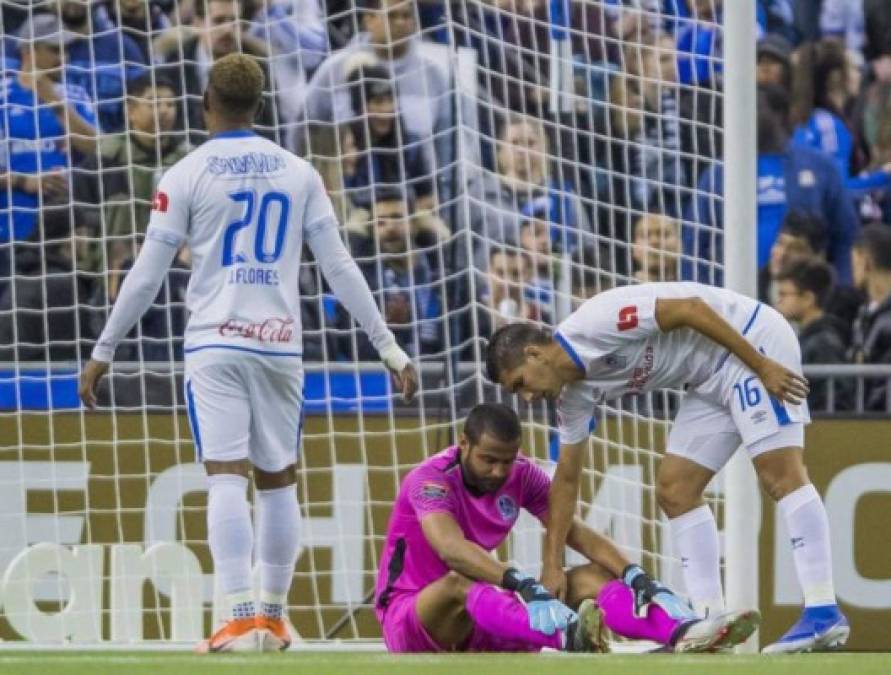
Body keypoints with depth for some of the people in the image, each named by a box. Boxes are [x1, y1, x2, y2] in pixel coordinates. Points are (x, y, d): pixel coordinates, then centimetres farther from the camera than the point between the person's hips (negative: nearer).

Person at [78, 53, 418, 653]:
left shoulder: (187, 176, -1)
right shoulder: (299, 173, 7)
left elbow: (146, 276, -1)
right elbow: (340, 268, 5)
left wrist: (104, 351, 7)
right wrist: (388, 345, 10)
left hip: (215, 344, -3)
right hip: (280, 344, 3)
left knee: (227, 478, -10)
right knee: (278, 480, 14)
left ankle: (243, 620, -21)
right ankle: (273, 617, 18)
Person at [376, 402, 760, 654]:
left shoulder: (521, 476, 1)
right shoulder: (430, 479, -18)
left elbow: (576, 533, -7)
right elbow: (450, 547, -38)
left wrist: (632, 574, -26)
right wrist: (518, 583, -53)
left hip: (486, 621, 6)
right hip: (408, 616, -6)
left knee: (589, 577, -12)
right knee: (458, 582, -41)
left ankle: (683, 631, -40)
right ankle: (565, 638, -70)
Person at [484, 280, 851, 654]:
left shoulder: (596, 322, -22)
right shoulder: (574, 394, 5)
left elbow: (692, 309, -24)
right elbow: (566, 479, 13)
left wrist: (764, 367, -24)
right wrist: (551, 566, 13)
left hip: (752, 341, -9)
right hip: (713, 378, 9)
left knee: (780, 474, -18)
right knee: (674, 491, 3)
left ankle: (823, 614, -24)